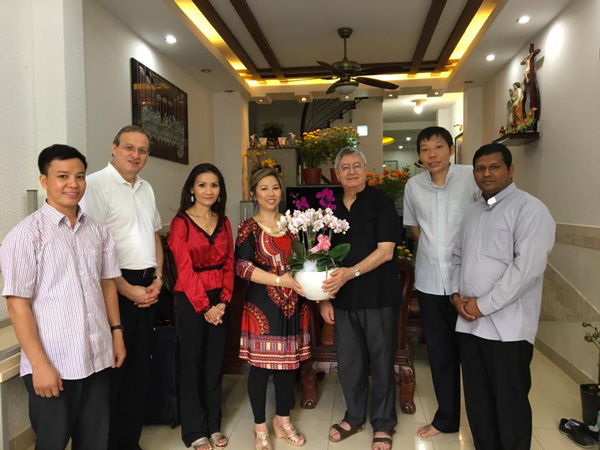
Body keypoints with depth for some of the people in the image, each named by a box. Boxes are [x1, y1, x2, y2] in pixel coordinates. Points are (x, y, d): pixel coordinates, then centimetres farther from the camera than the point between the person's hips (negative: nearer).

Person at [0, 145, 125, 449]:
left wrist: (117, 334, 10)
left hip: (98, 357, 5)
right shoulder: (26, 234, -10)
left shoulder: (98, 231, 6)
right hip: (53, 364, -4)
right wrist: (40, 365, -14)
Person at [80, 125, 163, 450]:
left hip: (147, 288, 8)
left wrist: (158, 278, 4)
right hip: (115, 288, -7)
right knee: (113, 368, 4)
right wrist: (128, 290, -15)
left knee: (139, 366, 15)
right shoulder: (96, 184, -11)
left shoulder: (146, 188, 13)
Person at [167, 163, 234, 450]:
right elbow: (184, 269, -12)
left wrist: (223, 301, -5)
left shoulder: (223, 222, 8)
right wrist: (204, 306, -13)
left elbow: (228, 264, 6)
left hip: (219, 300, 5)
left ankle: (213, 425, 28)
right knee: (192, 364, 7)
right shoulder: (181, 222, -8)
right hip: (191, 301, -4)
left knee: (214, 362, 13)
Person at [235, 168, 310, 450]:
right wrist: (280, 280, -20)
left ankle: (283, 420, 33)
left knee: (289, 363, 13)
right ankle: (260, 427, 25)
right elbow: (242, 267, -15)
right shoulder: (249, 227, -5)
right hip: (262, 307, -4)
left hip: (292, 306, 5)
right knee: (260, 365, 4)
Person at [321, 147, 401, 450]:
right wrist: (326, 298, 5)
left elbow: (386, 251, -12)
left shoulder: (380, 202, -5)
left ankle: (383, 425, 27)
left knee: (381, 361, 8)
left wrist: (351, 272, -24)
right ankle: (354, 417, 34)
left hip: (379, 297, -4)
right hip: (344, 299, 4)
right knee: (348, 362, 13)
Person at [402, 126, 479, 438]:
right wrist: (434, 249, 5)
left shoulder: (472, 178, -9)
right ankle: (446, 418, 34)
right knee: (439, 352, 15)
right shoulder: (413, 186, 2)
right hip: (429, 281, 4)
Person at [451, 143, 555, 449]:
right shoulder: (472, 212, 15)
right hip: (469, 323, 7)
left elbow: (527, 266, -19)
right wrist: (456, 295, 2)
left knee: (510, 403, 6)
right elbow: (458, 257, 19)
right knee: (477, 399, 16)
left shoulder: (529, 209, -9)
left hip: (507, 327, -7)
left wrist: (483, 305, -16)